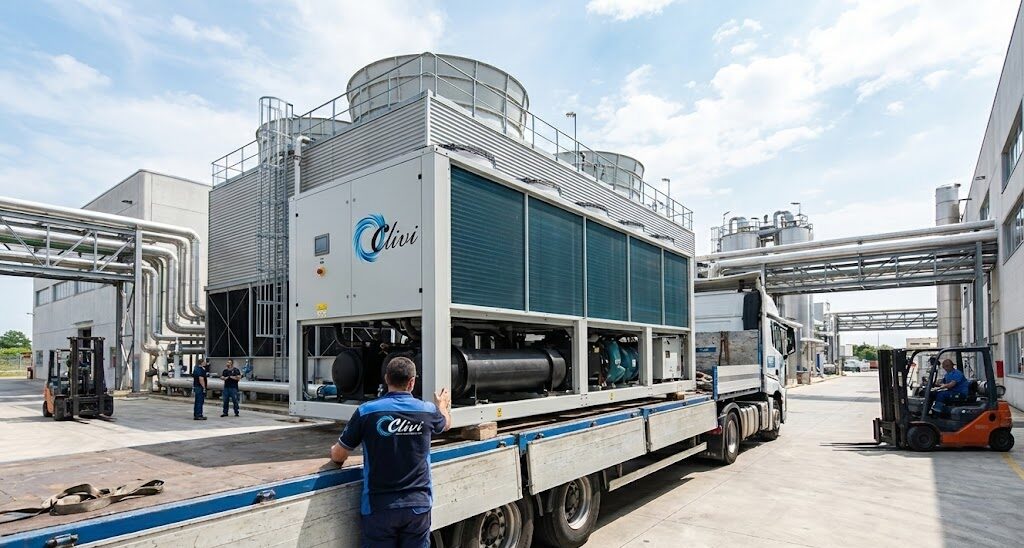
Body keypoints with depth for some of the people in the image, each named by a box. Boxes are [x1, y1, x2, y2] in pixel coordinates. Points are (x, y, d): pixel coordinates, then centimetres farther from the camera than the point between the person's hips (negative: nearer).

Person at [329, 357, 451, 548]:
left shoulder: (366, 412, -11)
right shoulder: (428, 411, -3)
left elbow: (338, 456, 0)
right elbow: (446, 423, 22)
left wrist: (334, 450, 24)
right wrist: (443, 405, 44)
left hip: (379, 506, -2)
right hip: (418, 504, 2)